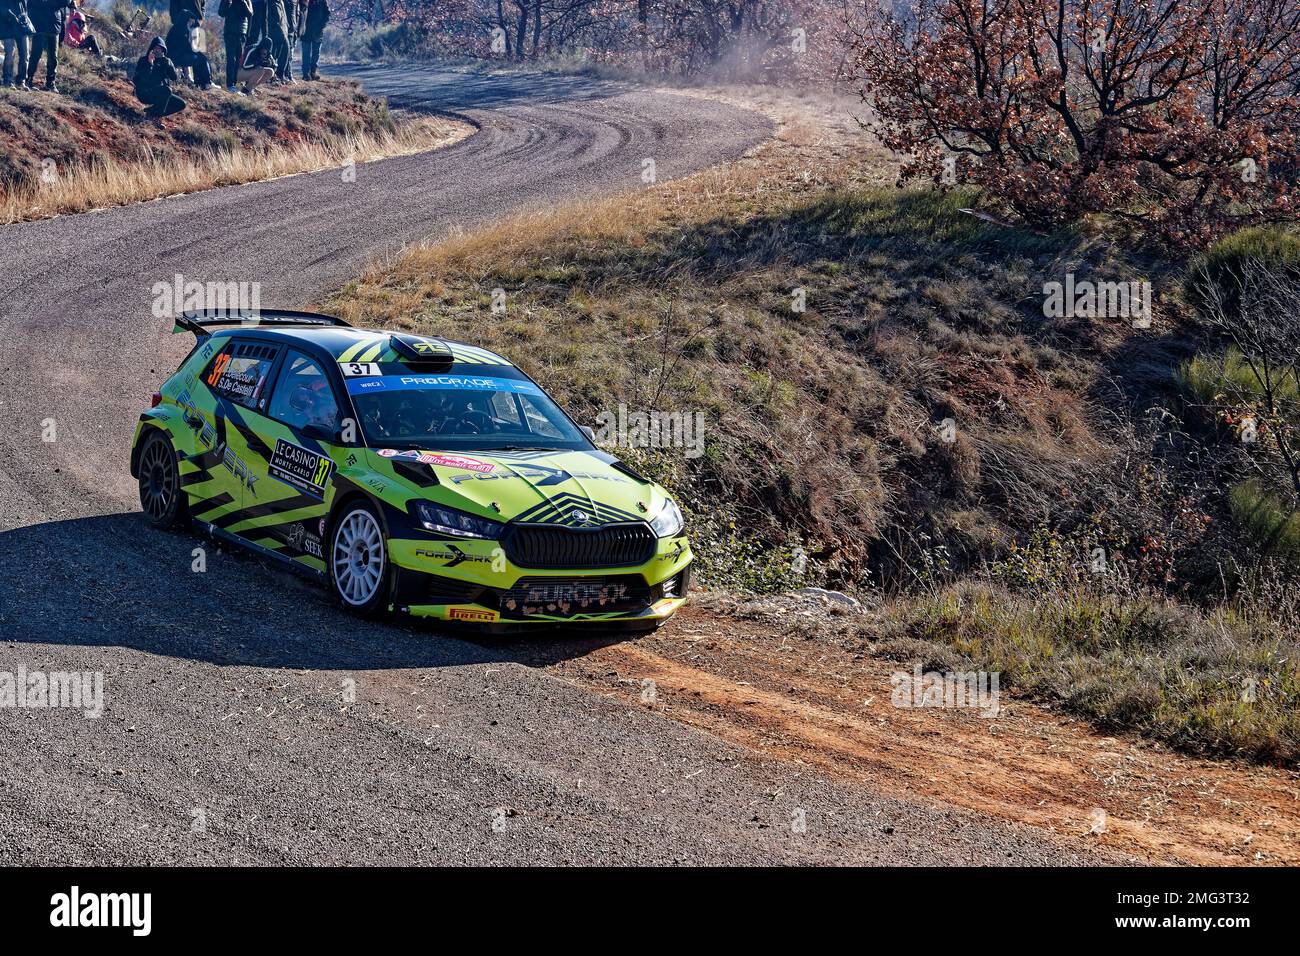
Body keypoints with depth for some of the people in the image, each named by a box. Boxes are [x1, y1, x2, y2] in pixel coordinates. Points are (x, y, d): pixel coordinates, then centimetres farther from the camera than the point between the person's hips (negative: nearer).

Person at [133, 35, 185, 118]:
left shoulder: (165, 61, 9)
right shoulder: (143, 61, -4)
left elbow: (174, 77, -4)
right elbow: (143, 78, -20)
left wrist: (168, 65, -19)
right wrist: (150, 64, -27)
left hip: (161, 94, 6)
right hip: (145, 94, -6)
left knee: (181, 104, -6)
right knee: (166, 90, -32)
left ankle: (151, 111, -3)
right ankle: (155, 115, -17)